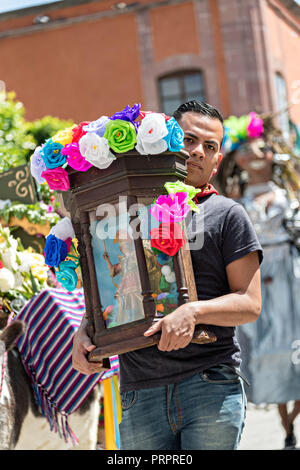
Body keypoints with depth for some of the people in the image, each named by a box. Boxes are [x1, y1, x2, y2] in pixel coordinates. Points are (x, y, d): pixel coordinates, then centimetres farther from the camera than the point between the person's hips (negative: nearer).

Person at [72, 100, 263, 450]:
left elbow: (250, 304, 1)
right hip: (140, 393, 3)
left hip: (211, 387, -3)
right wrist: (83, 332, 1)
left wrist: (193, 310, -17)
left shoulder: (227, 214, 7)